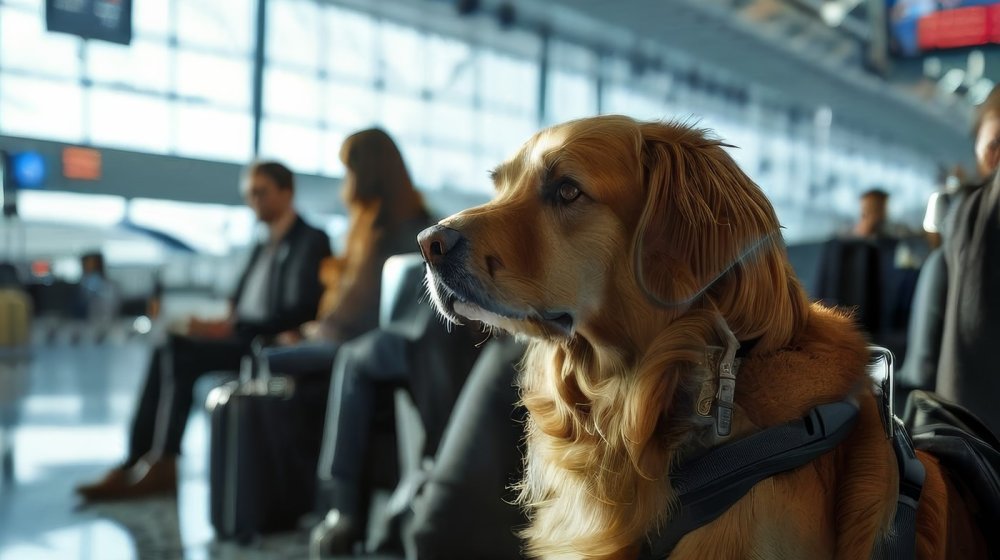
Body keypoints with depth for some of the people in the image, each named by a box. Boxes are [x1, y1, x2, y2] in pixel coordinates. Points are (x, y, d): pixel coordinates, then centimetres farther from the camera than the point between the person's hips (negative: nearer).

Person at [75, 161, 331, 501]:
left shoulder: (312, 242, -4)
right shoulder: (263, 248, 23)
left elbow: (303, 311, -17)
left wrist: (230, 327, -22)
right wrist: (220, 321, -5)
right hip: (242, 339, 8)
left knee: (179, 354, -23)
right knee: (168, 352, -15)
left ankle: (161, 466, -16)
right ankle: (135, 465, -17)